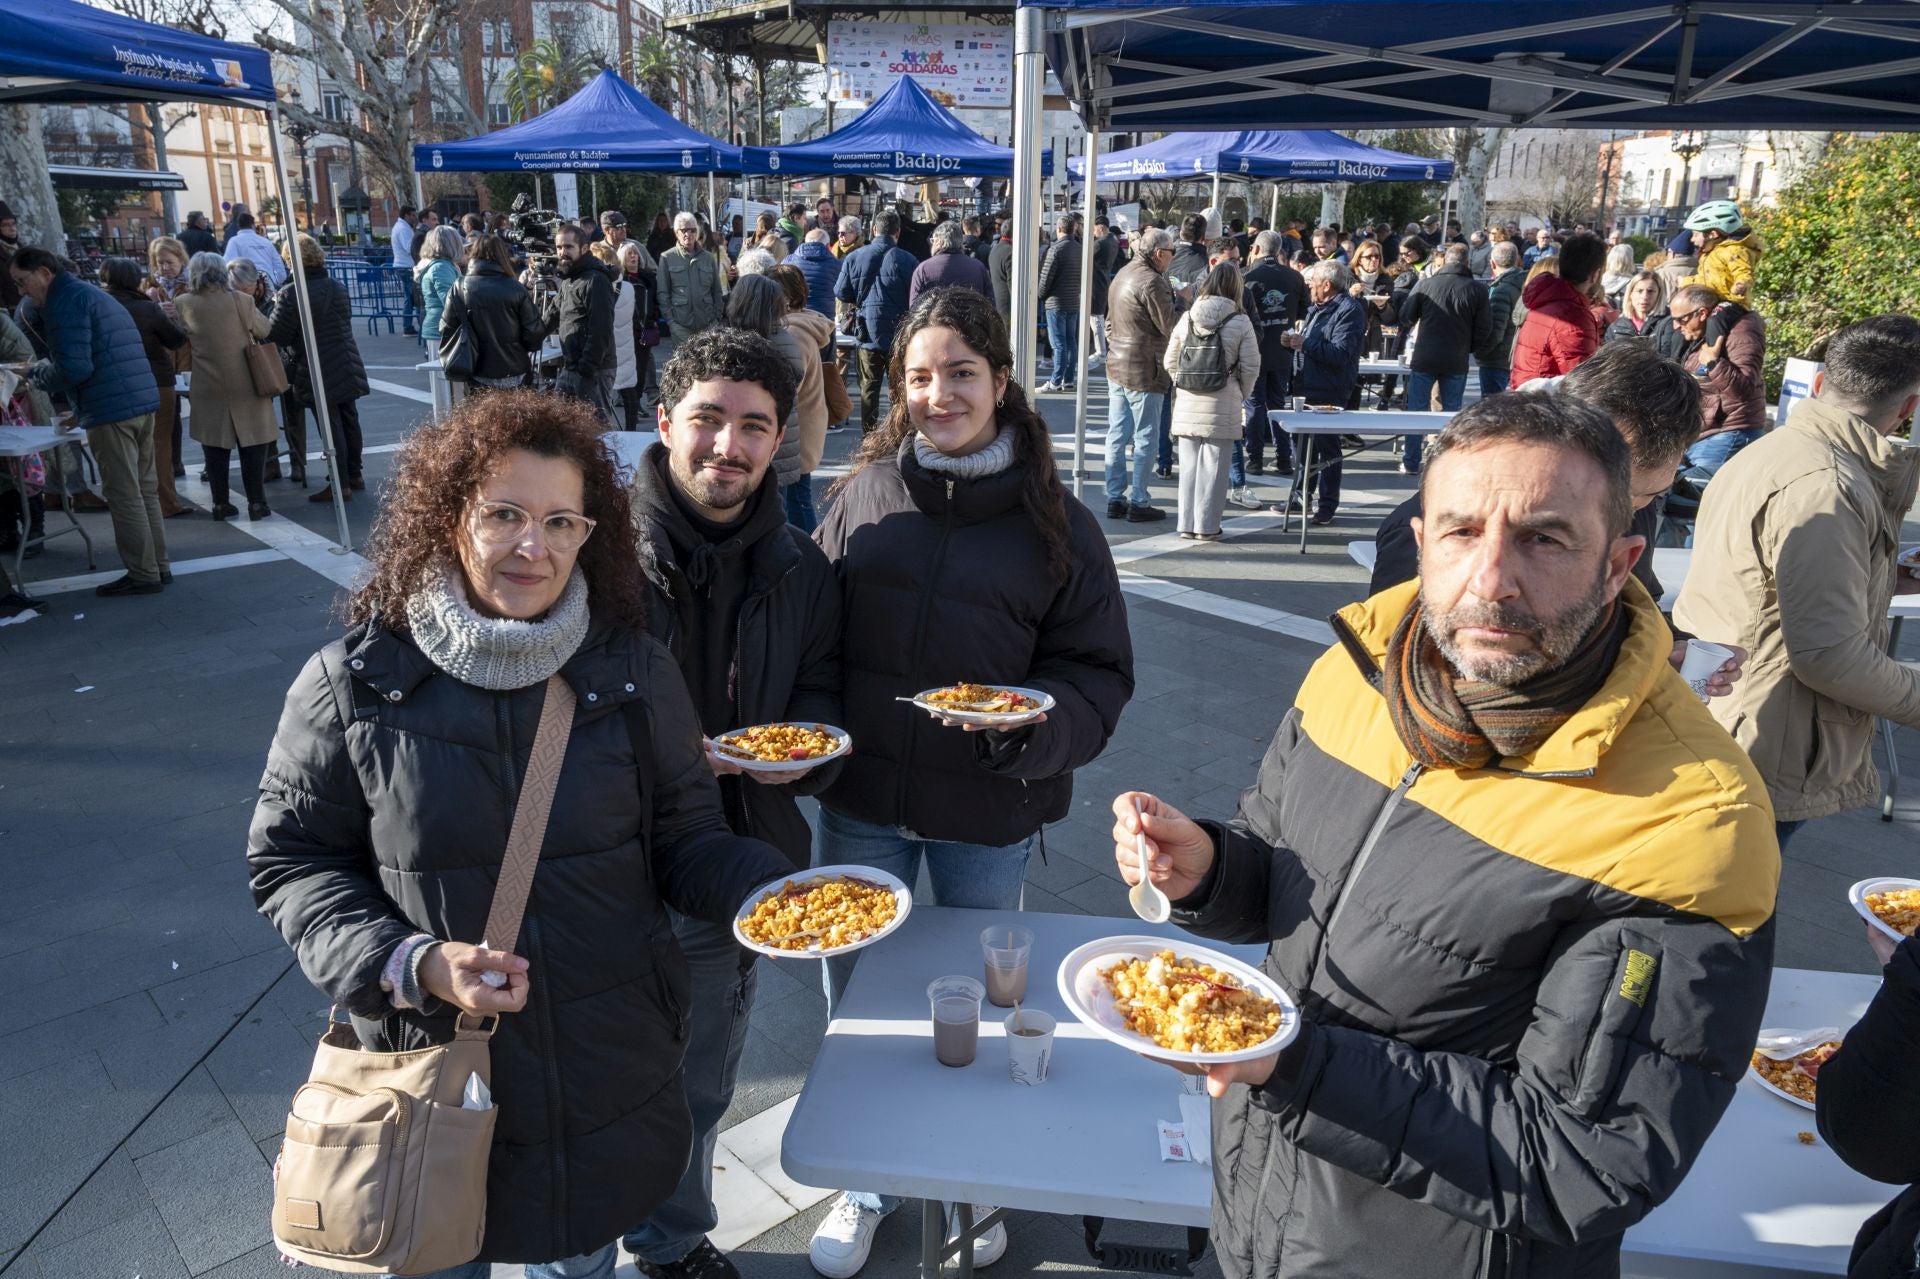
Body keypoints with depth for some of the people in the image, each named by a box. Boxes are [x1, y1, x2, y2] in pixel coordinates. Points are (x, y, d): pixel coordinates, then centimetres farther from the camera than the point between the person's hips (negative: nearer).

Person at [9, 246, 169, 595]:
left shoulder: (66, 300, -7)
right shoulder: (93, 294, 23)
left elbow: (74, 369, -15)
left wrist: (37, 374, 3)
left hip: (112, 410, -10)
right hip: (143, 402, 10)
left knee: (124, 496, -5)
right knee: (144, 490, 12)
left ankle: (143, 574, -2)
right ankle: (158, 566, 16)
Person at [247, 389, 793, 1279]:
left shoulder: (634, 672, -7)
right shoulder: (354, 686, -11)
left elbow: (684, 839, -2)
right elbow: (291, 863, -4)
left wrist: (769, 890, -21)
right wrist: (413, 963, -19)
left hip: (609, 1072, 2)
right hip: (432, 1062, -1)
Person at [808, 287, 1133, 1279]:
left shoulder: (1055, 522, -8)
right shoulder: (864, 494, -4)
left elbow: (1097, 672, -6)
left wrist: (1041, 728, -25)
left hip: (991, 812, -1)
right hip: (861, 800, 2)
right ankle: (867, 1181, 45)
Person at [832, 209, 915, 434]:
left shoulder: (854, 257, -4)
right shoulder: (906, 260, -11)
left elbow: (841, 292, 1)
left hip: (868, 331, 2)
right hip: (899, 332, -2)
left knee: (869, 386, 10)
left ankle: (868, 433, 12)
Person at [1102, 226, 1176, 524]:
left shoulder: (1123, 274, 13)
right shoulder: (1152, 281, -16)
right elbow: (1169, 327, -14)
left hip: (1117, 366, 9)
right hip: (1144, 370, -9)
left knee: (1117, 435, 10)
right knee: (1146, 439, 0)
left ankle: (1115, 499, 15)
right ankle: (1138, 502, 3)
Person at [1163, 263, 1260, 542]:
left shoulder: (1187, 318, 4)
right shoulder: (1240, 322, -5)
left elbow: (1169, 361, 5)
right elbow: (1251, 367, -4)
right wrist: (1242, 396, 11)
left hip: (1187, 403, 3)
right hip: (1223, 404, -3)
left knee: (1189, 463, 10)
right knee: (1213, 465, 3)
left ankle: (1187, 524, 15)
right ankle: (1206, 526, 7)